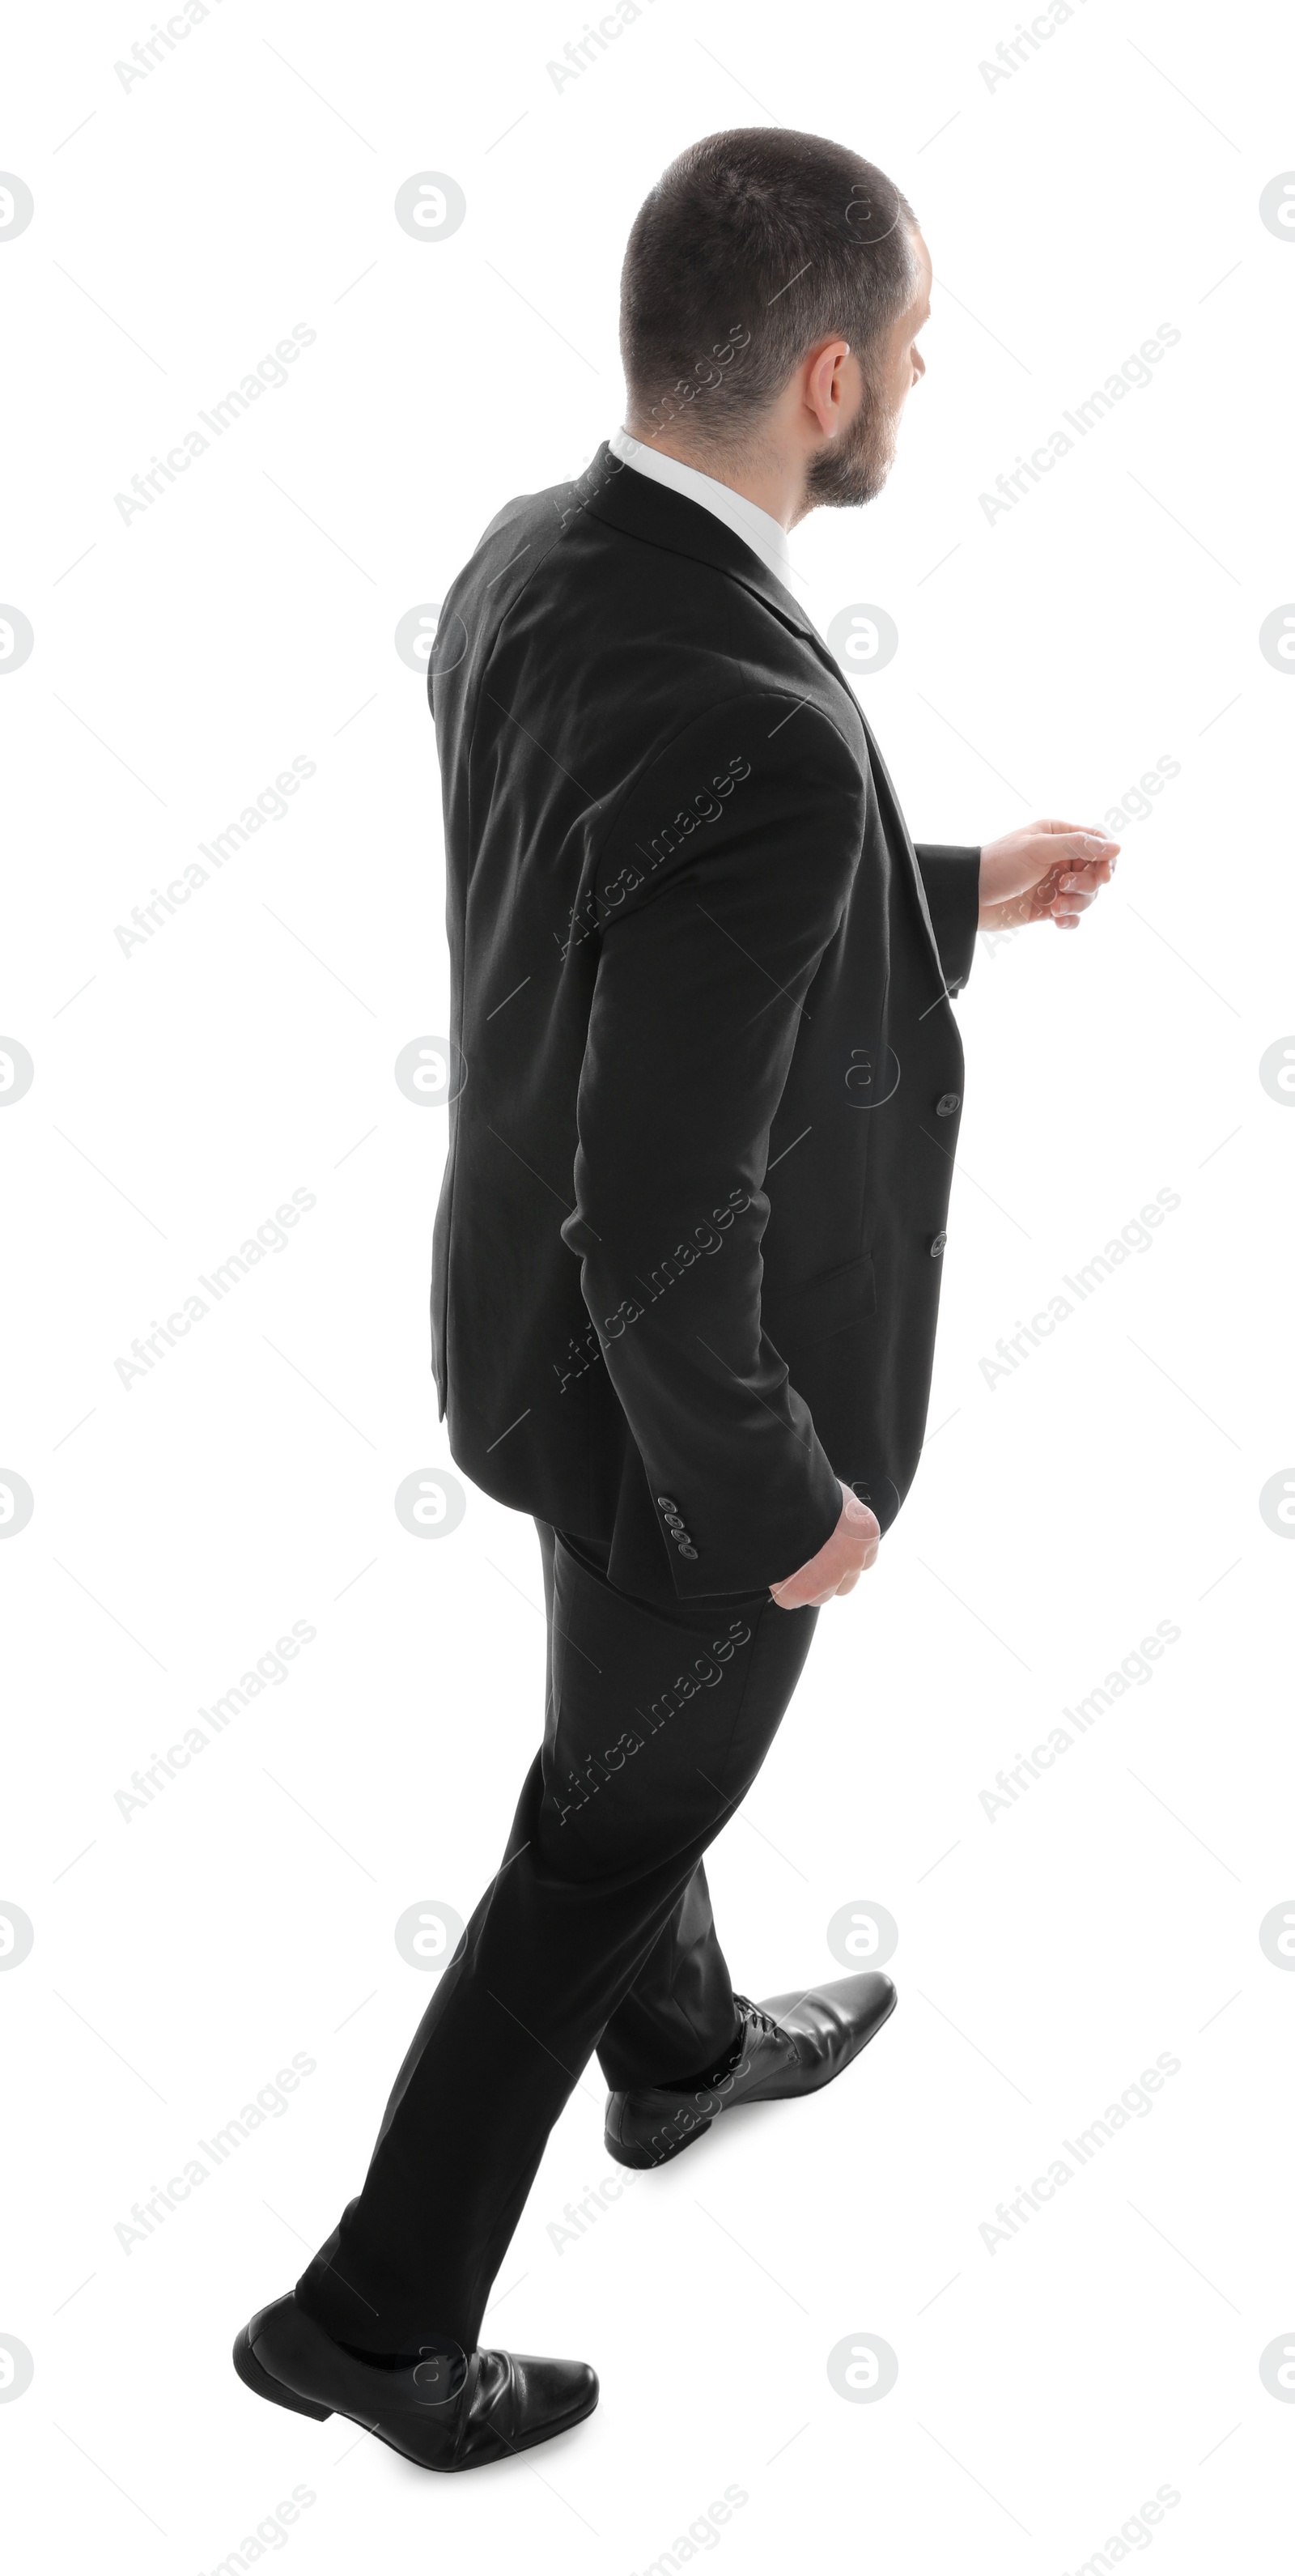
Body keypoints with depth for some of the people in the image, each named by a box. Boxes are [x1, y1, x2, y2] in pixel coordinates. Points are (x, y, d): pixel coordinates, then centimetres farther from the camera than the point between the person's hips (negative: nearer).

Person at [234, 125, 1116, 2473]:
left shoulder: (531, 568, -9)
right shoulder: (760, 747, -39)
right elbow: (664, 1240, -34)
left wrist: (951, 894, 12)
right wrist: (790, 1505, -17)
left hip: (558, 1296, 8)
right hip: (682, 1391, -8)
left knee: (634, 1727, 31)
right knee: (618, 1817, 14)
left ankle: (680, 2054, 60)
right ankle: (380, 2310, 31)